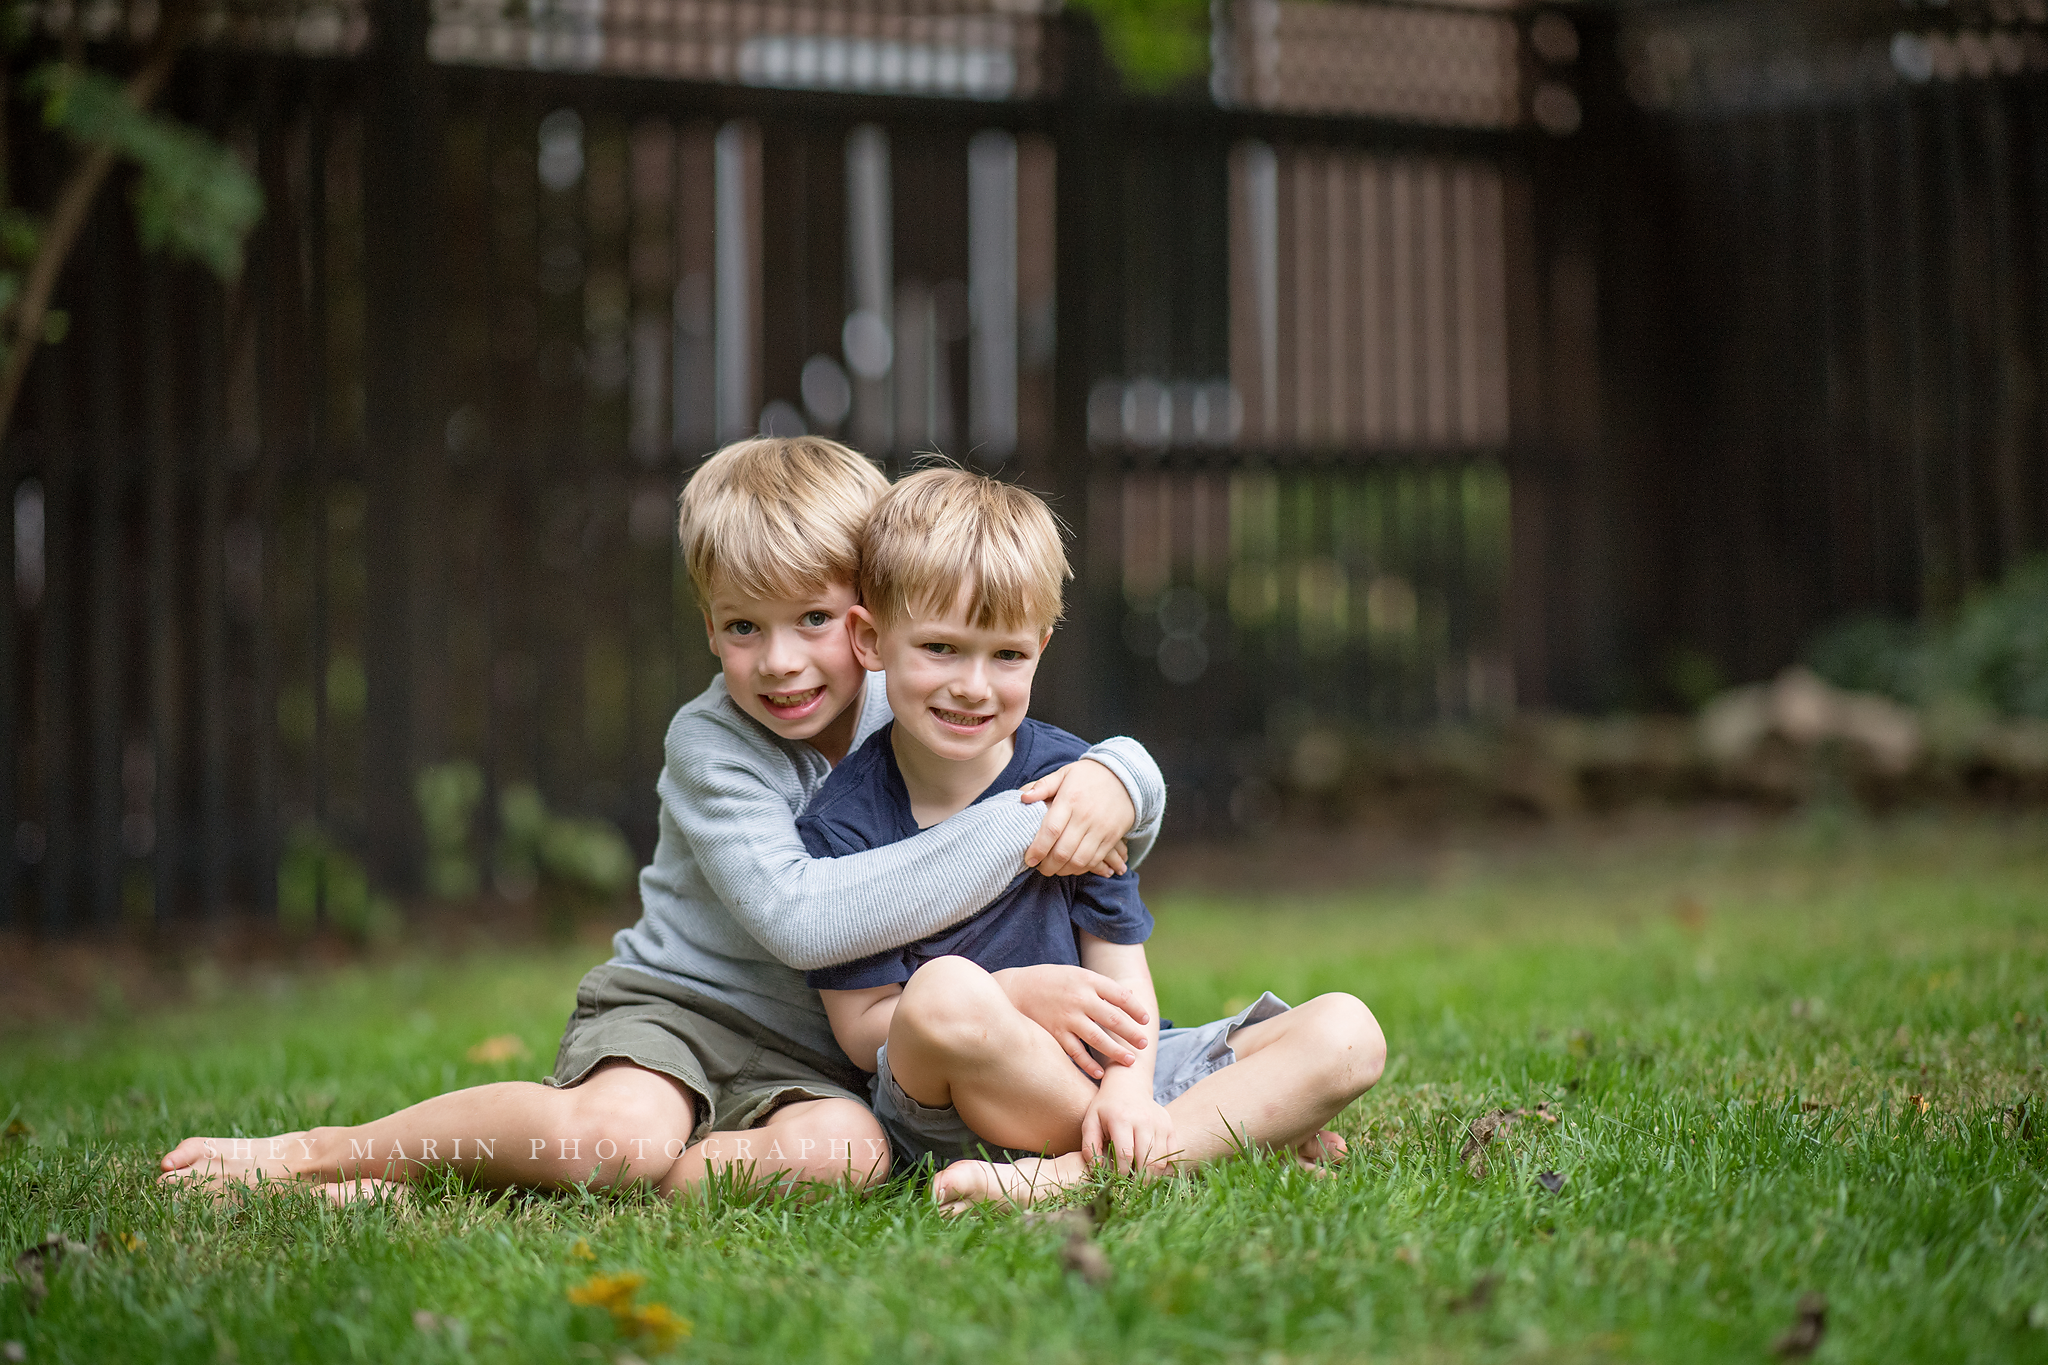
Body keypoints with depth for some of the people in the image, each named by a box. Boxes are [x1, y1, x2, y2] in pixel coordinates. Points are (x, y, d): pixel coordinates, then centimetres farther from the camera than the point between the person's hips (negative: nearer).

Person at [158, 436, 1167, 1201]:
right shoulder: (711, 744, -13)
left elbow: (1132, 769, 8)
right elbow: (795, 917, -29)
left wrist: (1112, 781, -19)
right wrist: (1011, 837, -29)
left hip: (811, 1059, 4)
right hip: (673, 1006, -4)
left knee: (845, 1153, -32)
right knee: (622, 1132, -37)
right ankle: (312, 1153, -15)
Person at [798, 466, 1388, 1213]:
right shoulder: (844, 822, -7)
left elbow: (1120, 972, -1)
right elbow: (862, 1026, -8)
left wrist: (1128, 1088, -21)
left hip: (1097, 1070, 4)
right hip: (944, 1114, -4)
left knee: (1347, 1032, -12)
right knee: (946, 992, -38)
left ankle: (1065, 1175, -32)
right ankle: (1244, 1126, -21)